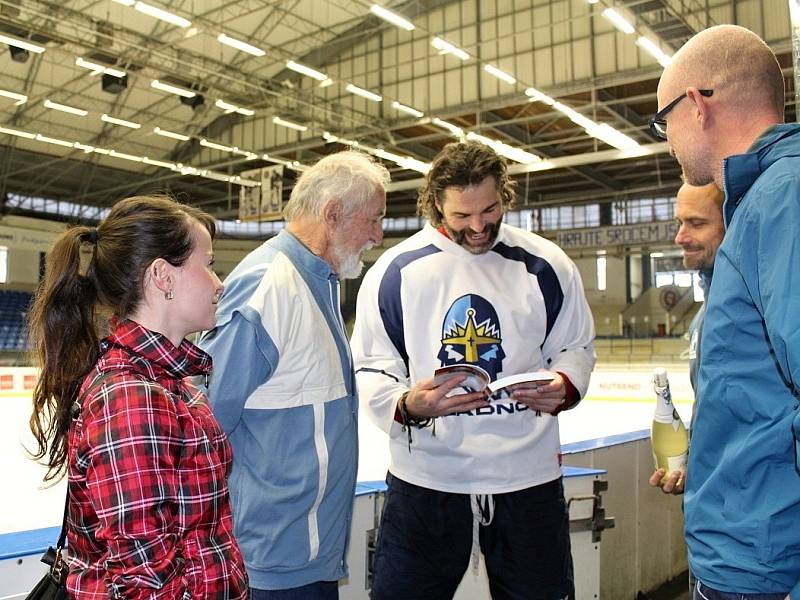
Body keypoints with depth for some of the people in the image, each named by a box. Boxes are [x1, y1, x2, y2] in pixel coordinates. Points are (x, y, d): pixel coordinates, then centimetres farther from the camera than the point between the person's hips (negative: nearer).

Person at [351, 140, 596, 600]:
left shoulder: (545, 265, -1)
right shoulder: (395, 270, -5)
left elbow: (575, 348, 10)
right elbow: (371, 370, -1)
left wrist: (564, 386, -12)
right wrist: (408, 405, -22)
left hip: (528, 476, 1)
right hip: (426, 477, -1)